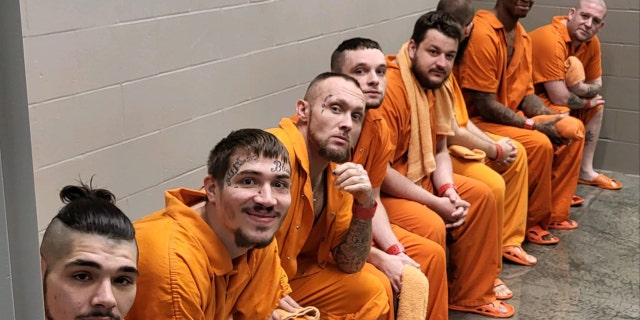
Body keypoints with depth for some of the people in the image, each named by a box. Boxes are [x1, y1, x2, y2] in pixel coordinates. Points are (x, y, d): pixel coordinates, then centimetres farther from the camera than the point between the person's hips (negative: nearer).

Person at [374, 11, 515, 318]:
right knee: (431, 225, -29)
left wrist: (448, 191, -11)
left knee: (480, 195, 8)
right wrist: (434, 202, -22)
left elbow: (439, 150, 9)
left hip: (417, 177, 10)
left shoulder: (432, 83, 3)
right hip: (378, 189, -10)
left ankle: (471, 295, 18)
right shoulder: (389, 88, -26)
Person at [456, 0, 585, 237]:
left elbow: (526, 93, 11)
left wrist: (553, 118, -8)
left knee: (573, 128, 4)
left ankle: (553, 212, 12)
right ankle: (530, 221, -4)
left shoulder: (522, 36, 7)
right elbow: (484, 106, -24)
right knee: (540, 144, -26)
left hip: (512, 116, 10)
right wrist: (536, 126, -21)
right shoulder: (482, 34, -22)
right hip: (479, 120, -10)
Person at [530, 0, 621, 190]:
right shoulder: (551, 39, -30)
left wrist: (581, 88, -19)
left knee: (597, 104, 13)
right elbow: (560, 98, -32)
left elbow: (596, 85, 6)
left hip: (549, 95, 10)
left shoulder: (591, 42, -4)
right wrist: (587, 101, -12)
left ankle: (586, 171, 17)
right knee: (562, 115, -31)